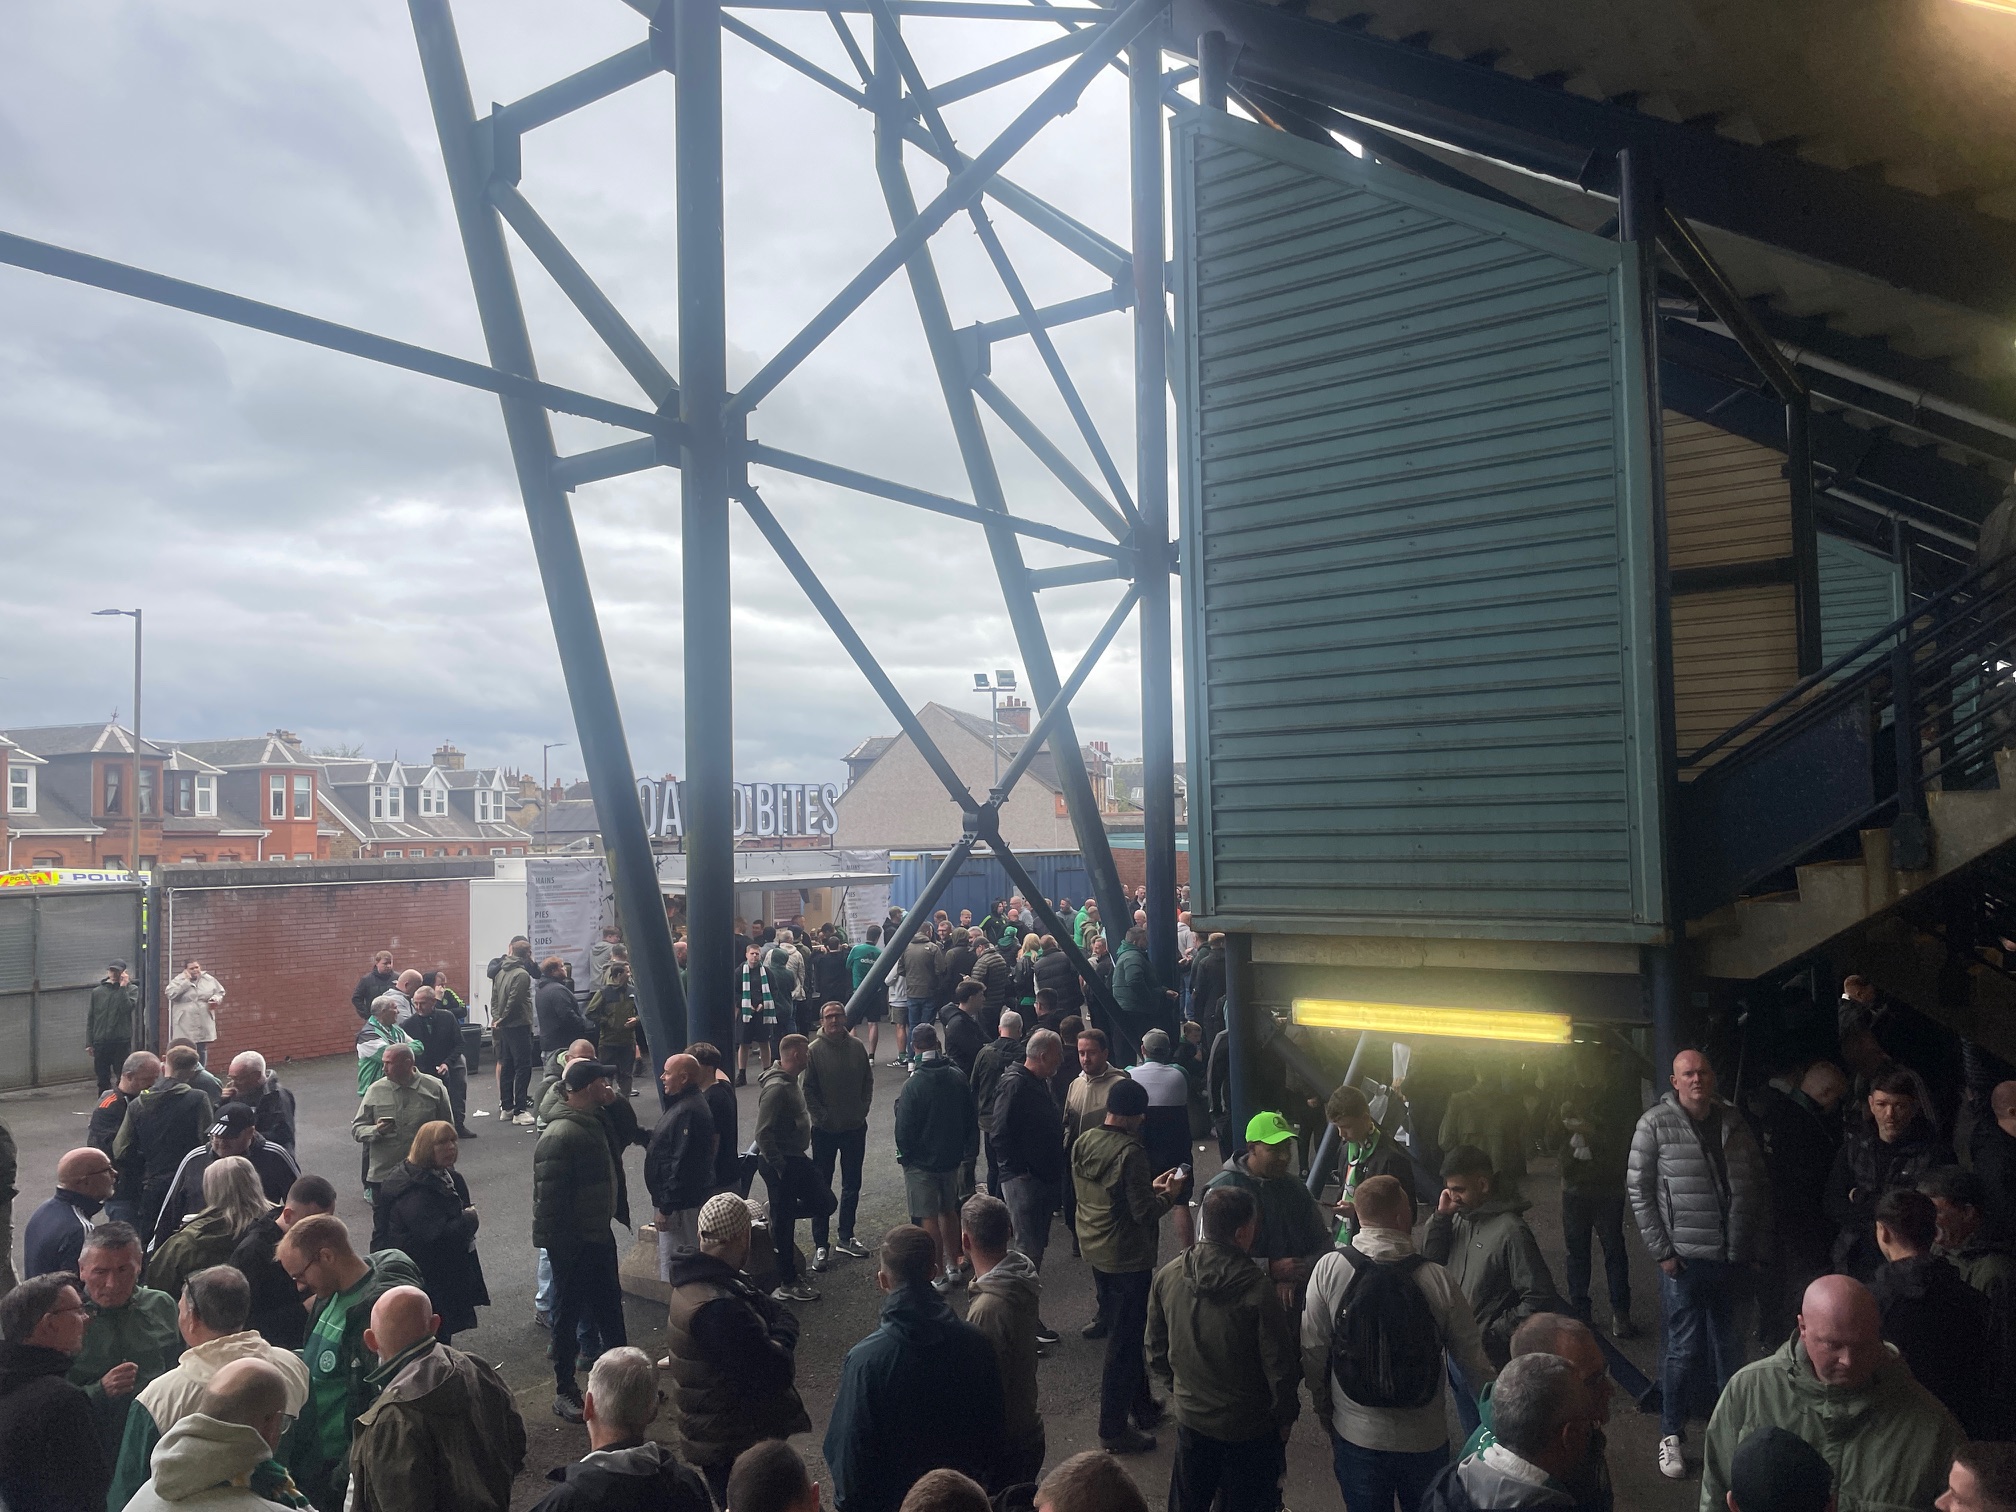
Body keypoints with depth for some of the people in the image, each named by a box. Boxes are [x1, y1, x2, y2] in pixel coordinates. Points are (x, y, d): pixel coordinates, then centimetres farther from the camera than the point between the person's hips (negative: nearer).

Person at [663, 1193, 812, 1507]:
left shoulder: (702, 1279, 1)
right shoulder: (718, 1308, -33)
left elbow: (782, 1315, 5)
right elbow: (776, 1372, -30)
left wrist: (778, 1340, -14)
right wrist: (781, 1348, -12)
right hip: (731, 1445, -10)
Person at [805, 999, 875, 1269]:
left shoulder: (857, 1047, -1)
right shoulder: (814, 1051, -12)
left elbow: (868, 1081, 8)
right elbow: (807, 1089, -9)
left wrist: (862, 1109, -1)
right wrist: (822, 1116, -13)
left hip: (855, 1127, 4)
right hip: (825, 1130, -4)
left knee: (852, 1185, 15)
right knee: (822, 1188, 4)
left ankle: (846, 1238, 30)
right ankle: (820, 1245, 13)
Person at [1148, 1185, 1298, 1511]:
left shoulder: (1167, 1276, -12)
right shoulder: (1258, 1291, -27)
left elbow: (1156, 1349, 1)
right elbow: (1280, 1365, -18)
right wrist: (1286, 1415, -1)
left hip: (1191, 1417, 4)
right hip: (1249, 1428, -4)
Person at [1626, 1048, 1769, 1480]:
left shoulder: (1733, 1122, 6)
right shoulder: (1655, 1124, -8)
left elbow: (1759, 1182, 13)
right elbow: (1640, 1192, -8)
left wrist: (1757, 1242, 9)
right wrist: (1661, 1251, -10)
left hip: (1734, 1256, 4)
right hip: (1685, 1258, -4)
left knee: (1730, 1345, 16)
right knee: (1683, 1349, 0)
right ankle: (1671, 1435, 15)